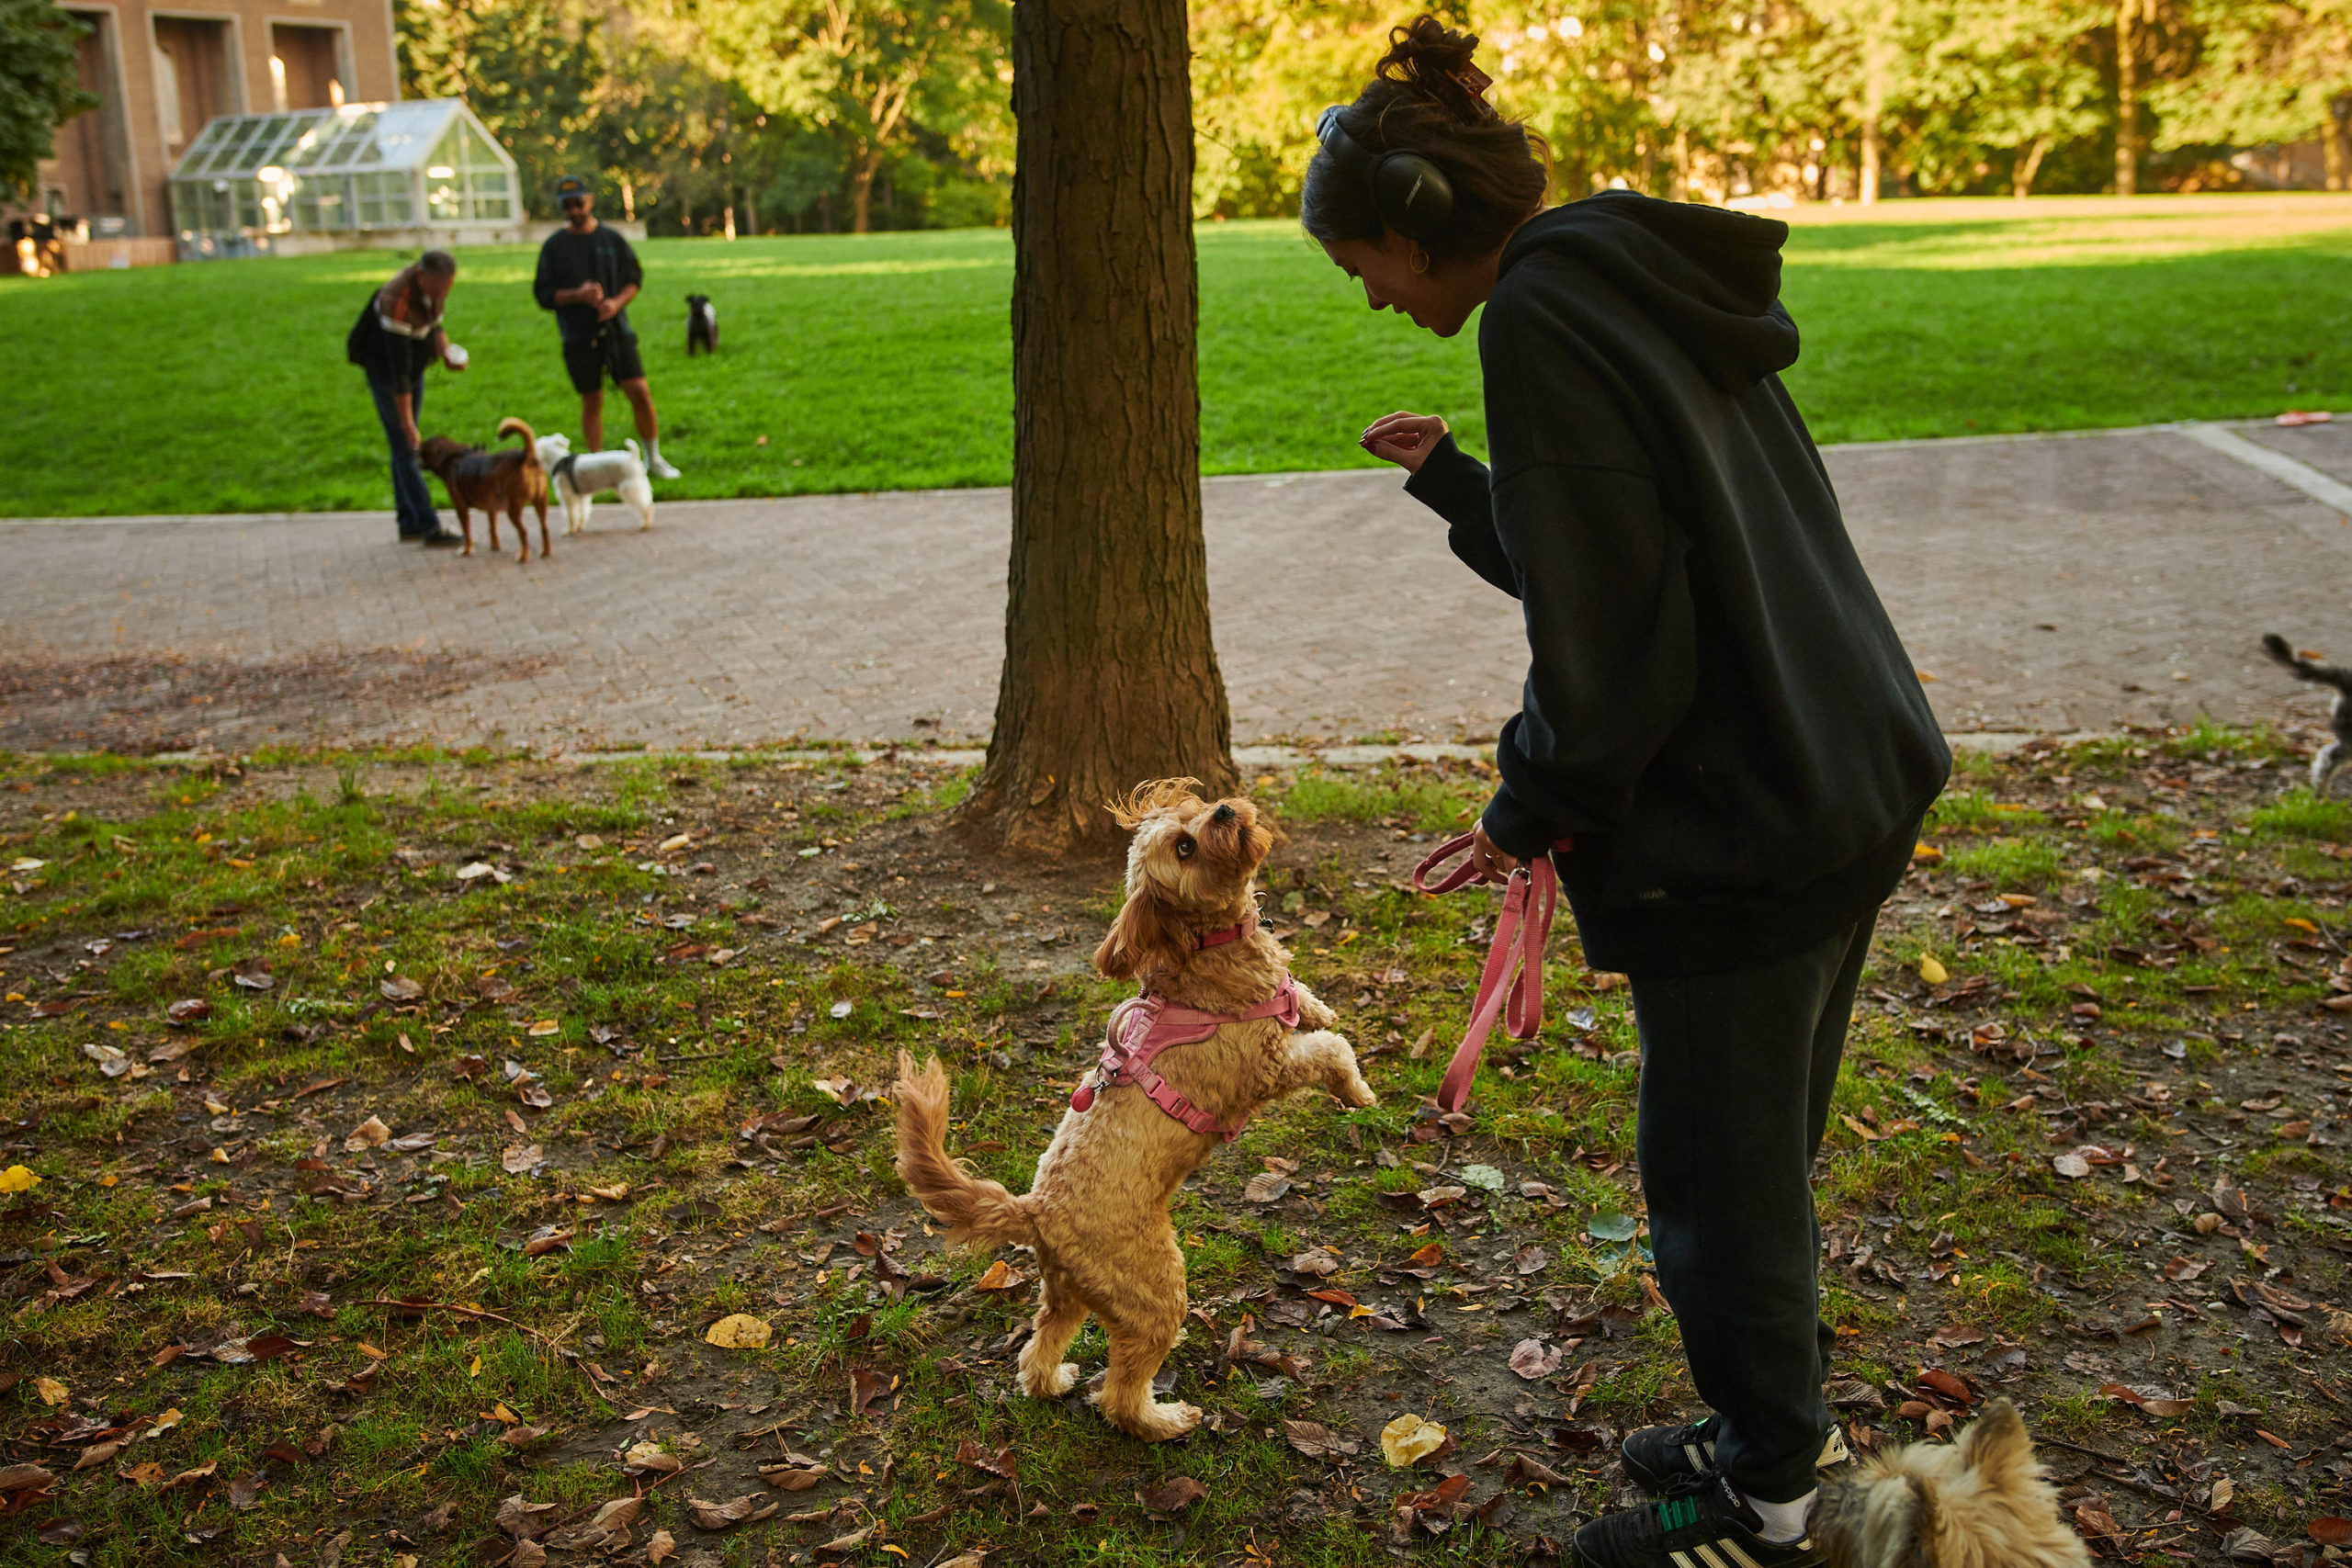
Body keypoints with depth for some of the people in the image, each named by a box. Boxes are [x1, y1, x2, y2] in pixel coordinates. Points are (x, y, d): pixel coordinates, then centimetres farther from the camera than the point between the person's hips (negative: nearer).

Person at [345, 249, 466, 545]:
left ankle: (408, 522, 19)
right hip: (384, 373, -8)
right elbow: (398, 368, -33)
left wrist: (446, 349, -13)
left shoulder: (434, 282, -11)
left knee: (405, 447, 13)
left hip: (415, 369, 8)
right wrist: (407, 423, -31)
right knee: (405, 447, -8)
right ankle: (430, 529, -10)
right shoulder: (396, 302, -34)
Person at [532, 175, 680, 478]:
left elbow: (635, 278, 10)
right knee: (592, 402, 4)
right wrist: (577, 295, -16)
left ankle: (653, 459, 10)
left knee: (640, 392, -7)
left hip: (616, 329, 1)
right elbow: (544, 294, 0)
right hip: (578, 336, -1)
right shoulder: (554, 246, 2)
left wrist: (617, 302, -9)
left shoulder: (612, 239, 6)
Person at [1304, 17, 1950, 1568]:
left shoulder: (1544, 311, -17)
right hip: (1853, 784, 10)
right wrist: (1456, 479, 19)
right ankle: (1779, 1426, 42)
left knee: (1722, 1176, 8)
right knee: (1762, 1150, 23)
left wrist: (1533, 811, -8)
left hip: (1741, 830, -10)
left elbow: (1613, 629, -21)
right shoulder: (1658, 284, 12)